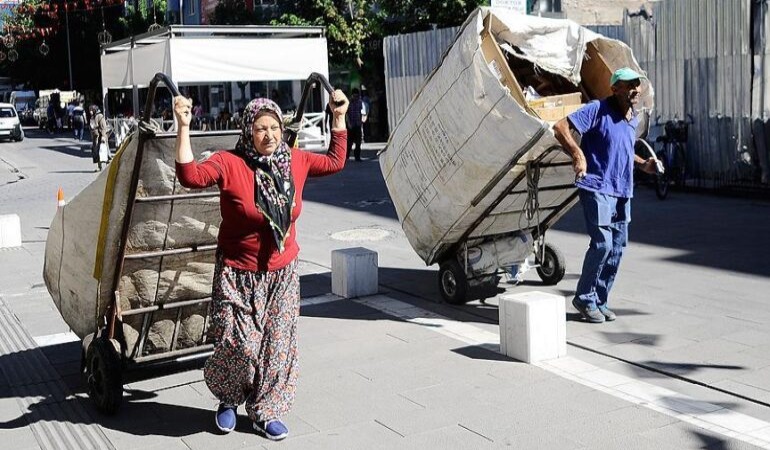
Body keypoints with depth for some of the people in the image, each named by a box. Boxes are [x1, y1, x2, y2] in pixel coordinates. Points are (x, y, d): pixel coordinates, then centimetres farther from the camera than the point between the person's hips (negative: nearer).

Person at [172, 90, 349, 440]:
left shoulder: (296, 161, 2)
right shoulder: (230, 163, -13)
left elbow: (335, 162, 17)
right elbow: (191, 176, -27)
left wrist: (339, 118, 15)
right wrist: (184, 127, -30)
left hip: (283, 274, 4)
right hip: (238, 275, -4)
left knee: (277, 345, 7)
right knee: (239, 345, -5)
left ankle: (266, 412, 25)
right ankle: (228, 400, 26)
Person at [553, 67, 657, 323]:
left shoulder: (633, 120, 15)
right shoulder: (598, 109, -10)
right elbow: (561, 127, -17)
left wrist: (642, 164, 17)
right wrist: (577, 154, -27)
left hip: (622, 191, 8)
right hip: (597, 188, -8)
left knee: (617, 247, 8)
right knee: (602, 242, -14)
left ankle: (599, 300, 19)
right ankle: (584, 298, 3)